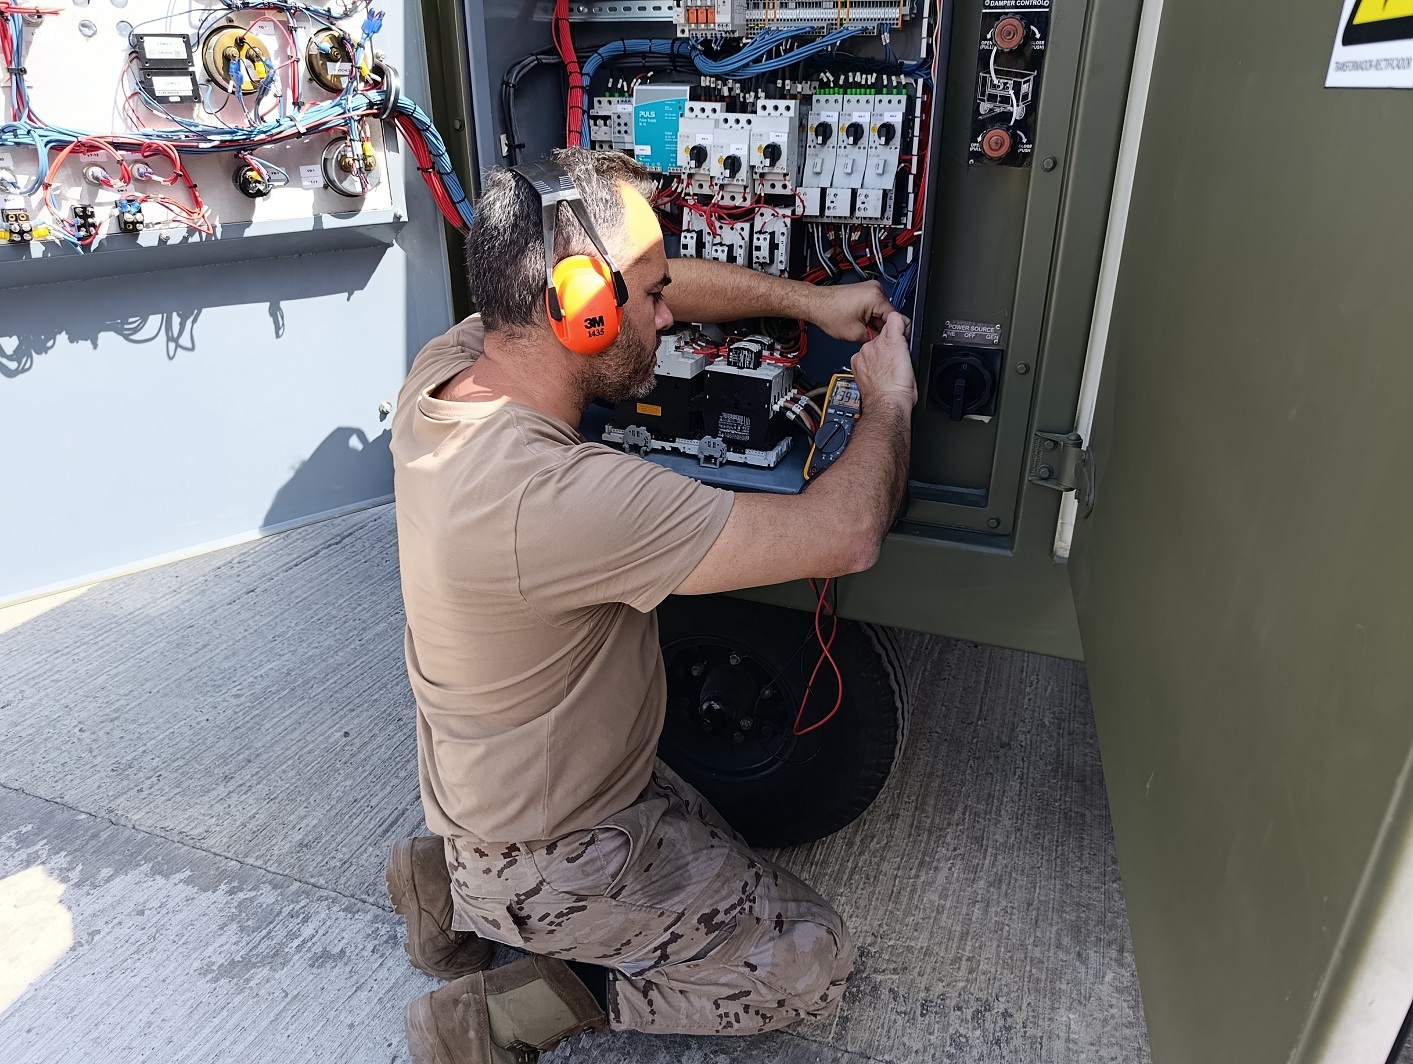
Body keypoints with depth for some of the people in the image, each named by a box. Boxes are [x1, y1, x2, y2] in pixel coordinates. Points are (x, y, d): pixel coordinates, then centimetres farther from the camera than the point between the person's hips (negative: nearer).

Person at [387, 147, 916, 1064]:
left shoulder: (449, 364, -13)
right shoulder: (556, 498, -40)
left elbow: (653, 282, 2)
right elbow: (844, 536, -33)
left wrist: (809, 298, -1)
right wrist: (889, 404, -13)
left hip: (483, 784, 8)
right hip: (547, 863, -8)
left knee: (716, 838, 30)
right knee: (815, 963, 7)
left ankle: (460, 884, 20)